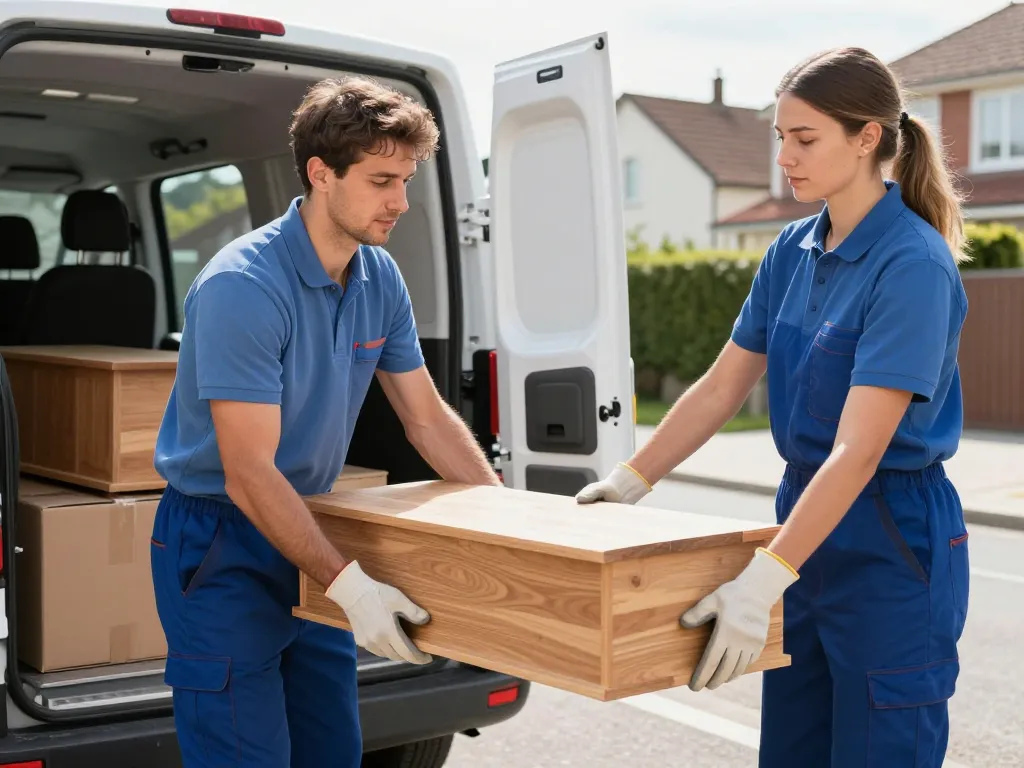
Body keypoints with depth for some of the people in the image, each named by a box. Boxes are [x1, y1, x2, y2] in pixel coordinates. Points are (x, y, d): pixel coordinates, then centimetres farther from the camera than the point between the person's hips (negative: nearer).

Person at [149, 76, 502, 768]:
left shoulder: (381, 278, -1)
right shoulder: (242, 287, -24)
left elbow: (427, 418, 7)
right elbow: (249, 475, -26)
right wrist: (349, 585, -30)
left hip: (308, 532, 7)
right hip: (220, 547, -7)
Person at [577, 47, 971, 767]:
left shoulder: (914, 265, -19)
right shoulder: (793, 251, 4)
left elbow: (858, 451, -27)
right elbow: (720, 389, 10)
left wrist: (763, 580, -33)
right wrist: (630, 481, 7)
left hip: (894, 547, -7)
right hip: (807, 520, 8)